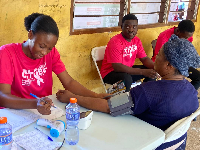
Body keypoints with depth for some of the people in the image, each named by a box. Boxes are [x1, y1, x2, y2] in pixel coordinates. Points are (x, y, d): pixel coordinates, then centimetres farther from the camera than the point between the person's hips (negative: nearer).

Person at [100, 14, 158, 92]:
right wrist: (143, 72, -34)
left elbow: (145, 59, 3)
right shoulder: (115, 42, -23)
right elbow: (117, 67, -30)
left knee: (151, 71, -3)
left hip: (128, 70, 8)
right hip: (110, 73, -7)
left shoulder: (136, 40, 1)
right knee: (127, 78, -36)